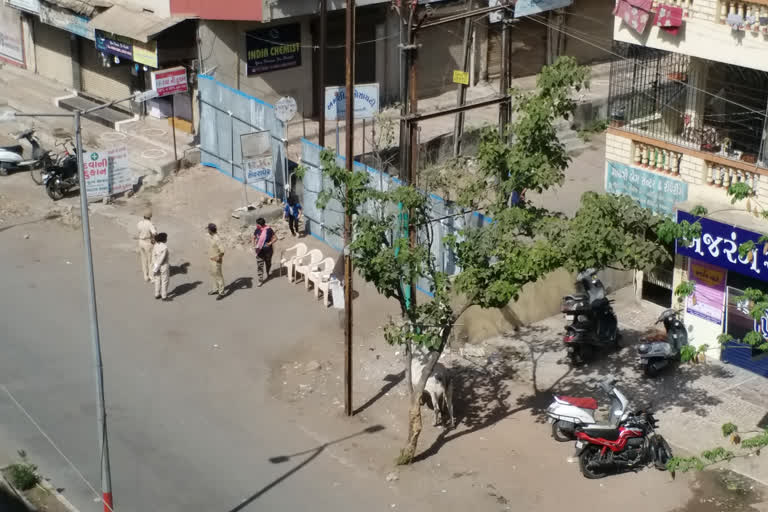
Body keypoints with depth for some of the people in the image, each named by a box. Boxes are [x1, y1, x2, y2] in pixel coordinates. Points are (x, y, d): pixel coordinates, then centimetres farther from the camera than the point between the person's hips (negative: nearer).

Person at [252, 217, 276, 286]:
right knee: (259, 265, -4)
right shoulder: (257, 230, -5)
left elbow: (275, 238, -7)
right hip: (260, 251, 2)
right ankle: (260, 280, 1)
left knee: (268, 263, 19)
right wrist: (254, 246, -3)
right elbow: (254, 238, 10)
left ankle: (267, 274, 45)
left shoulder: (269, 230, -15)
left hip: (268, 250, -2)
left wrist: (270, 243, -22)